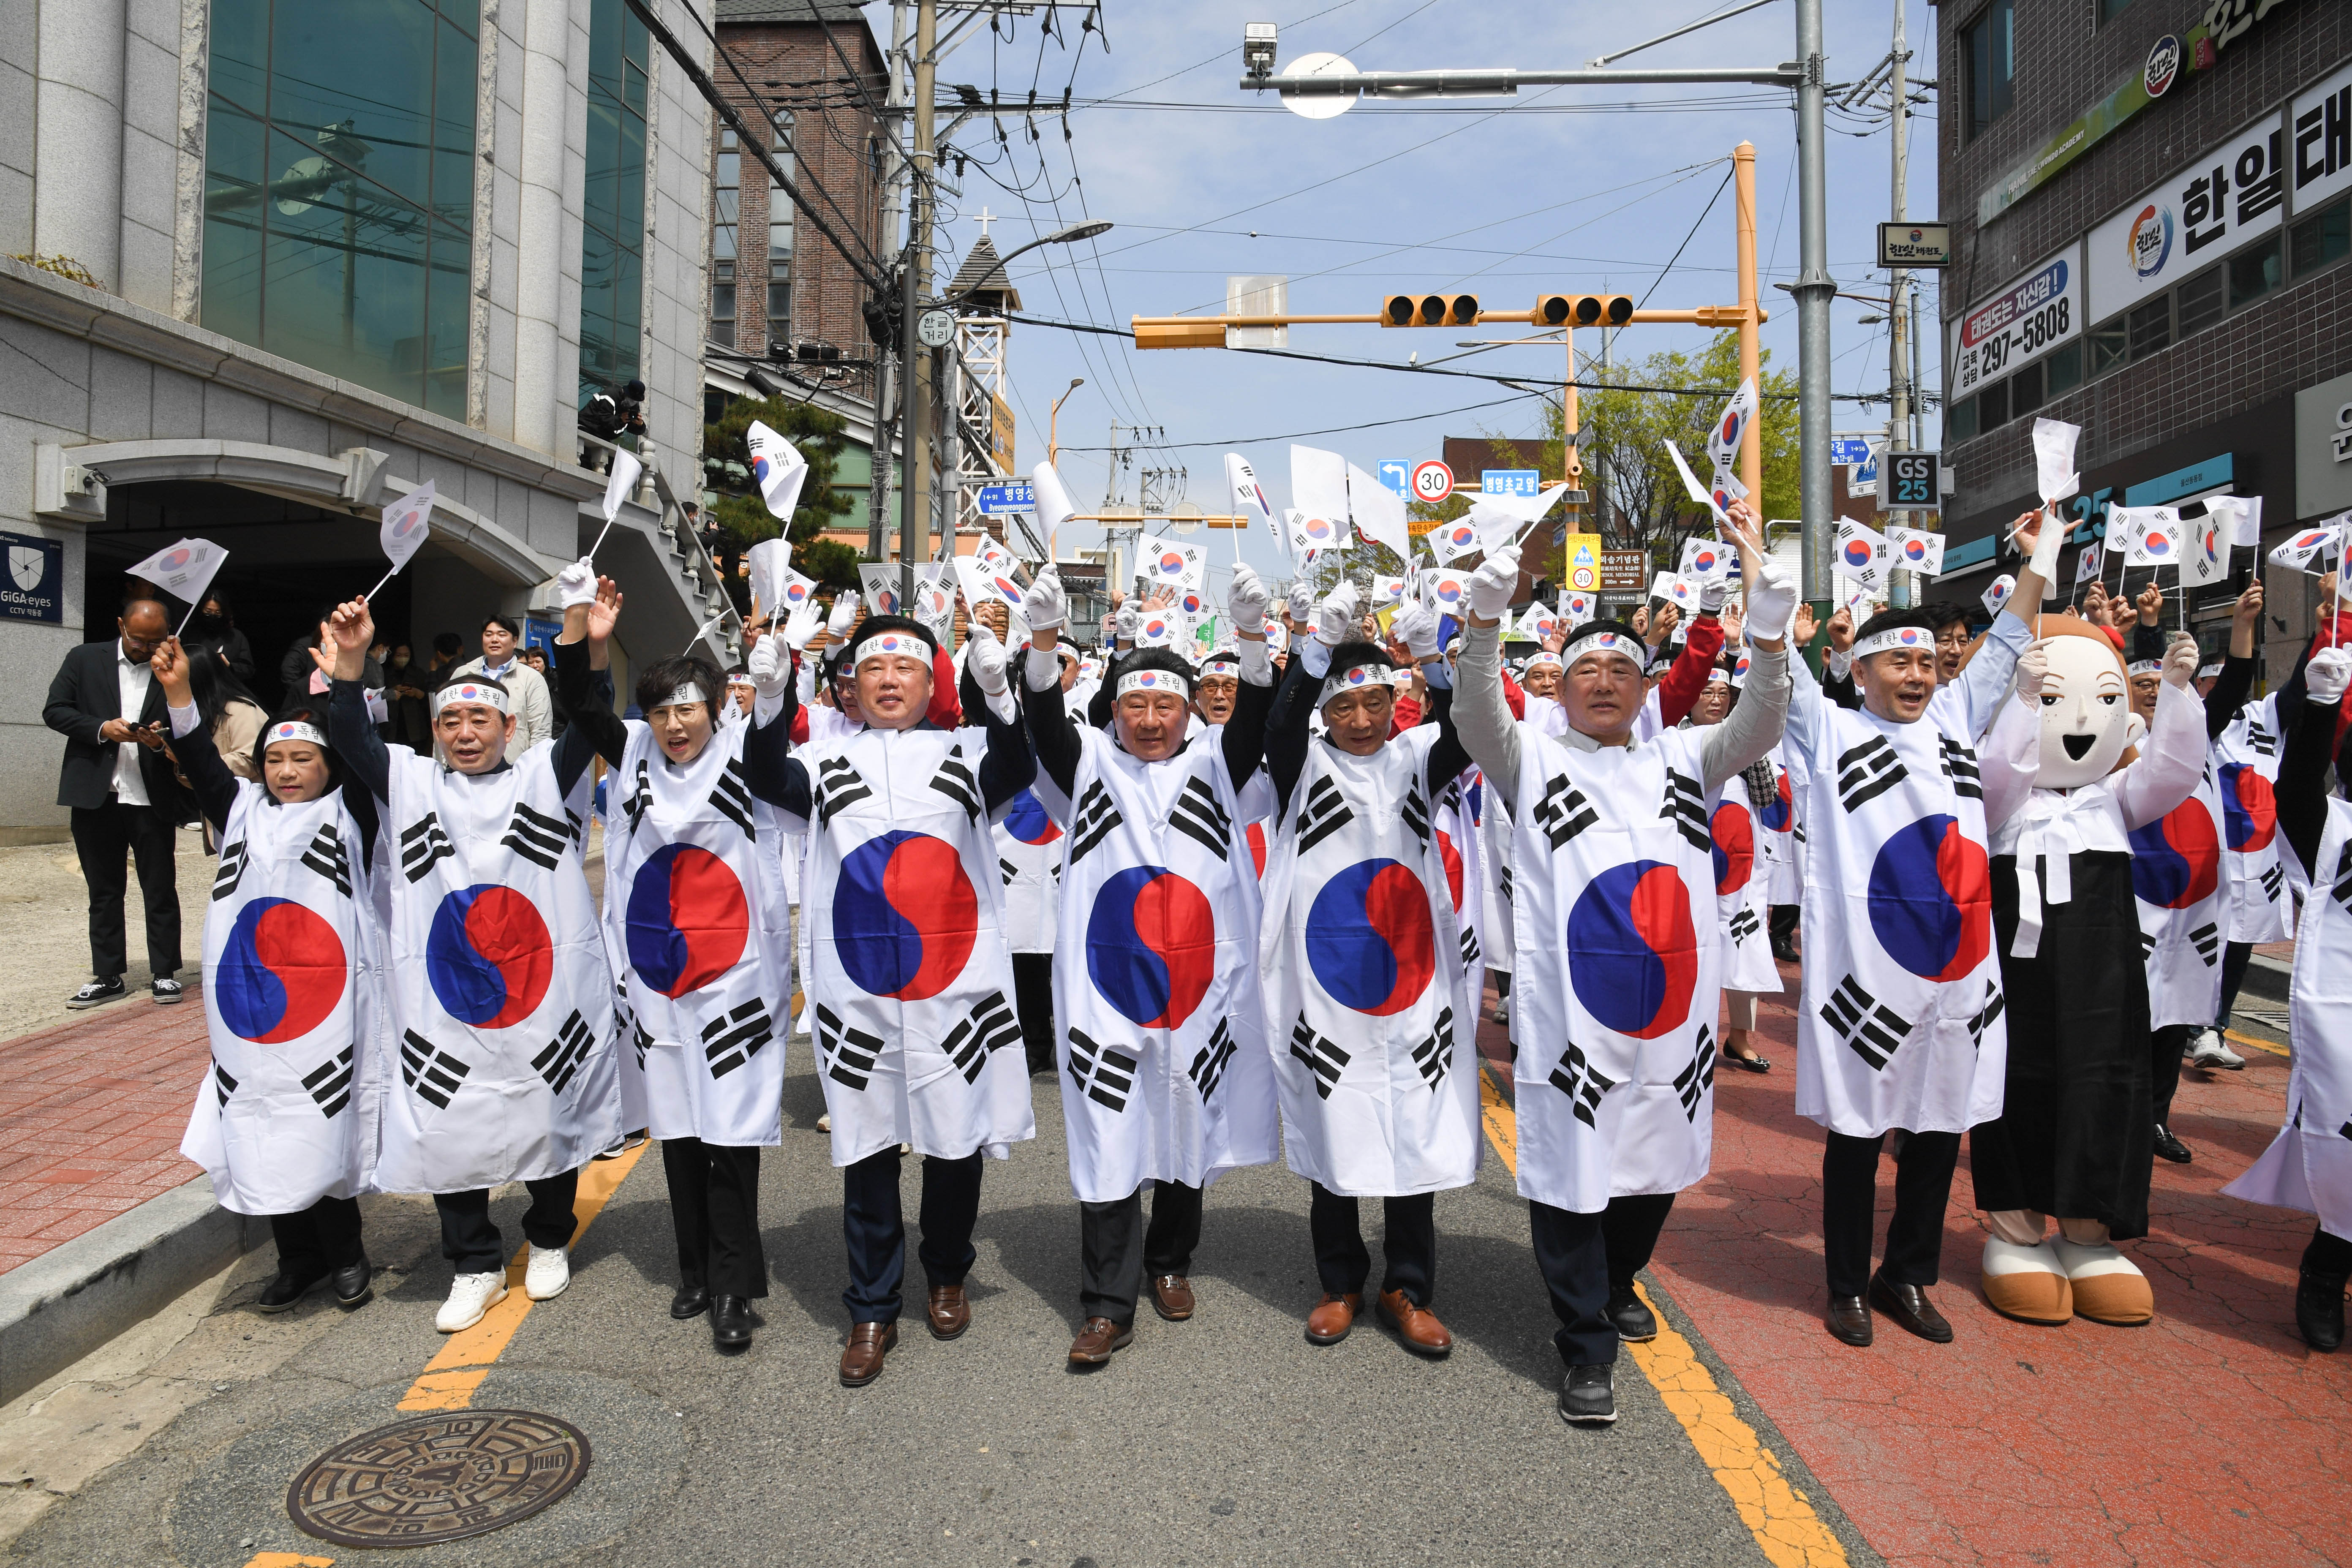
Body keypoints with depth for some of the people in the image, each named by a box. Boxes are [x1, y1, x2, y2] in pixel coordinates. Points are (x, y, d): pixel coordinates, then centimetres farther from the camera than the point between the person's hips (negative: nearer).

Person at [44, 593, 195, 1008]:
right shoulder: (85, 660, 6)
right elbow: (55, 710, 3)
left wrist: (162, 739, -15)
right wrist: (102, 728, -13)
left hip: (153, 799, -2)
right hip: (96, 797, 2)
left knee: (161, 889, 4)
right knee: (103, 892, 10)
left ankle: (165, 973, 15)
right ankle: (107, 977, 19)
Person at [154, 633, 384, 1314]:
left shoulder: (348, 815, 2)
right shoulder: (244, 812, 14)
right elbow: (204, 767, 2)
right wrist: (179, 693, -10)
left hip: (328, 1007, -4)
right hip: (253, 1003, 4)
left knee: (325, 1130, 1)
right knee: (263, 1133, 9)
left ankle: (344, 1253, 18)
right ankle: (299, 1257, 24)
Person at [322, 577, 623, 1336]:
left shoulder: (544, 777, 2)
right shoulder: (412, 784, 9)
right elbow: (351, 741, -4)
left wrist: (580, 635, -26)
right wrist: (350, 661, -18)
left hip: (548, 998, -1)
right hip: (445, 1005, 2)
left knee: (554, 1123, 12)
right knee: (450, 1130, 8)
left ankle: (548, 1242, 36)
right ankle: (475, 1266, 27)